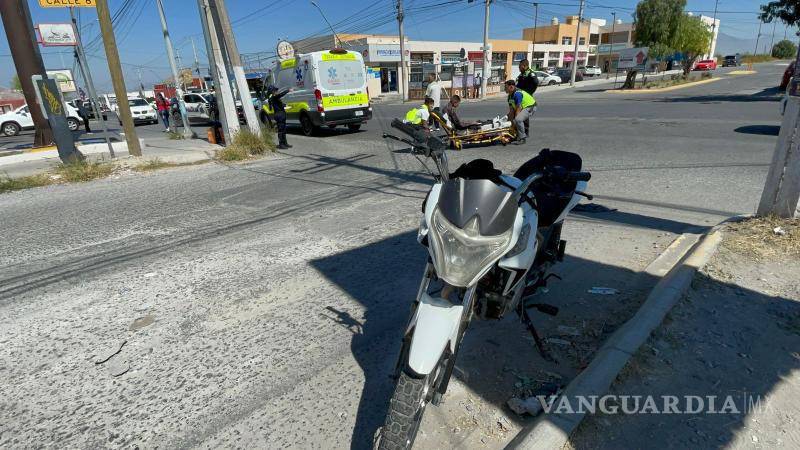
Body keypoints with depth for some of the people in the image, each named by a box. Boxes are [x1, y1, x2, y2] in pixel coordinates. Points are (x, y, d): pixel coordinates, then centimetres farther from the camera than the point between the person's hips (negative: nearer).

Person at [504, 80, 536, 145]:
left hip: (530, 107, -11)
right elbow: (511, 110, 3)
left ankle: (522, 138, -19)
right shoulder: (510, 96, 4)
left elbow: (518, 109, -26)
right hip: (523, 107, 11)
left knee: (518, 119, -32)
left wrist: (514, 120, -23)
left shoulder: (517, 94, -26)